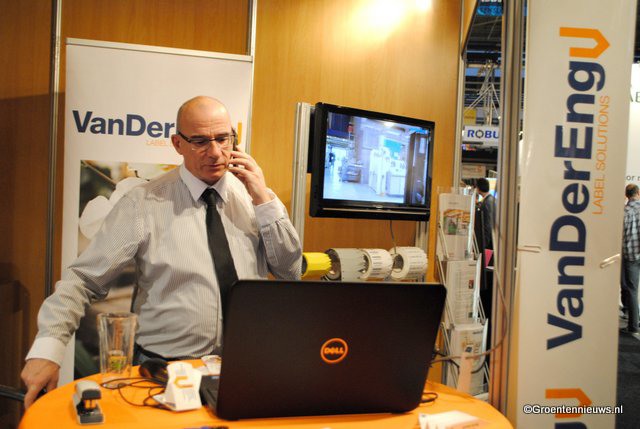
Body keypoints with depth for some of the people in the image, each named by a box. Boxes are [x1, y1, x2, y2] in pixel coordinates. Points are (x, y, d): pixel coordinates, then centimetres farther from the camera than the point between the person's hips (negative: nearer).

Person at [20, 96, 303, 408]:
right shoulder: (143, 203, -4)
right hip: (163, 369, -2)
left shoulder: (251, 195, 6)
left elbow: (291, 272, 5)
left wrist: (264, 200, -5)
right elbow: (82, 279, -4)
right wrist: (46, 349, -18)